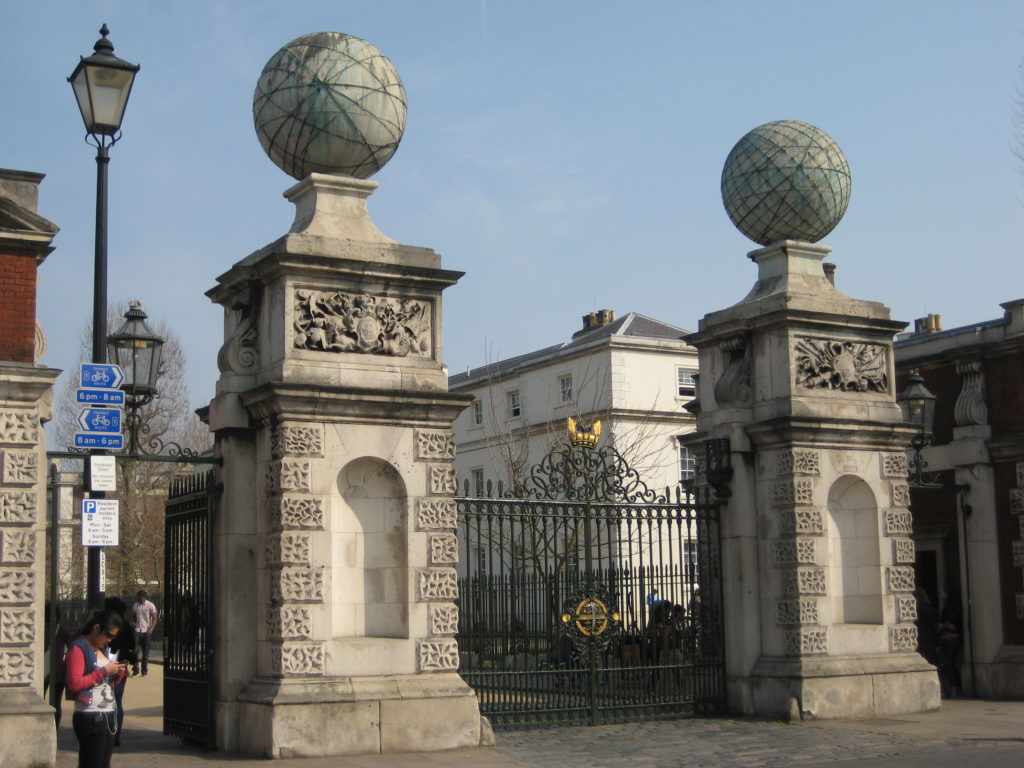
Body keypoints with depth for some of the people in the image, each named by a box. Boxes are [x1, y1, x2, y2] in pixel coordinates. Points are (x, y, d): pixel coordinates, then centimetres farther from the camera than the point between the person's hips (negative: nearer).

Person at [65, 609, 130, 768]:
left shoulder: (102, 649, 18)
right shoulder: (78, 648, -8)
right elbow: (75, 684, -18)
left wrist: (118, 674, 5)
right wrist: (104, 671, -16)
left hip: (108, 716, 9)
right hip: (90, 718, -8)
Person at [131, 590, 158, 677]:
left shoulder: (150, 606, -3)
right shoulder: (135, 606, 7)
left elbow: (154, 619, -3)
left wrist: (151, 630, -14)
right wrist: (133, 623, -3)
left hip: (146, 632, -2)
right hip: (137, 631, 2)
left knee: (145, 652, 5)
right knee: (135, 651, -5)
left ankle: (144, 671, 14)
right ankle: (135, 670, 3)